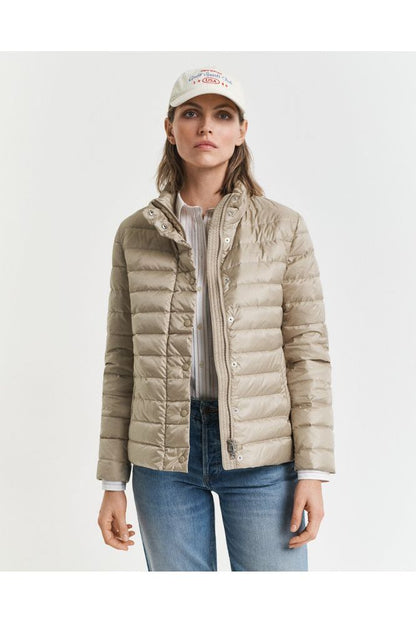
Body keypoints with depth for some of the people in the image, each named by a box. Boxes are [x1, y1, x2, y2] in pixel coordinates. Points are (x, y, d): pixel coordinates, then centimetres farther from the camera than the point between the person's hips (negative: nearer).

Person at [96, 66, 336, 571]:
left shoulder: (283, 228, 1)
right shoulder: (136, 234, 5)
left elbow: (307, 351, -1)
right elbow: (122, 360, 7)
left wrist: (313, 472, -6)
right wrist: (113, 482, 5)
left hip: (262, 457, -1)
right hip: (164, 454, 2)